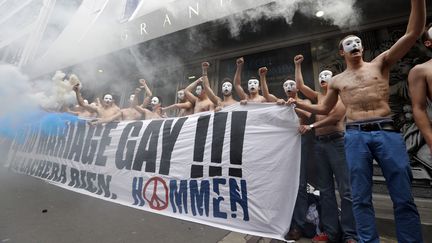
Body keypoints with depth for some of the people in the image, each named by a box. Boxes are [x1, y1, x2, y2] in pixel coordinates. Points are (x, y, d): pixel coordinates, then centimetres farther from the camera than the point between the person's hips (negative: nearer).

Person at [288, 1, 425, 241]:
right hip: (355, 136, 1)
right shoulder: (337, 81, 15)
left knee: (403, 197, 4)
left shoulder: (380, 63, 13)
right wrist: (298, 104, 14)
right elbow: (325, 109, 21)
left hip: (387, 132, 0)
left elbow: (414, 33, 4)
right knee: (361, 197, 2)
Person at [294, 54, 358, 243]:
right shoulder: (318, 96, 20)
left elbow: (336, 116, -10)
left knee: (345, 189, -5)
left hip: (337, 141, -5)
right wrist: (298, 65, 20)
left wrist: (311, 126, -13)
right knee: (325, 189, 5)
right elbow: (300, 86, 16)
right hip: (320, 143, 6)